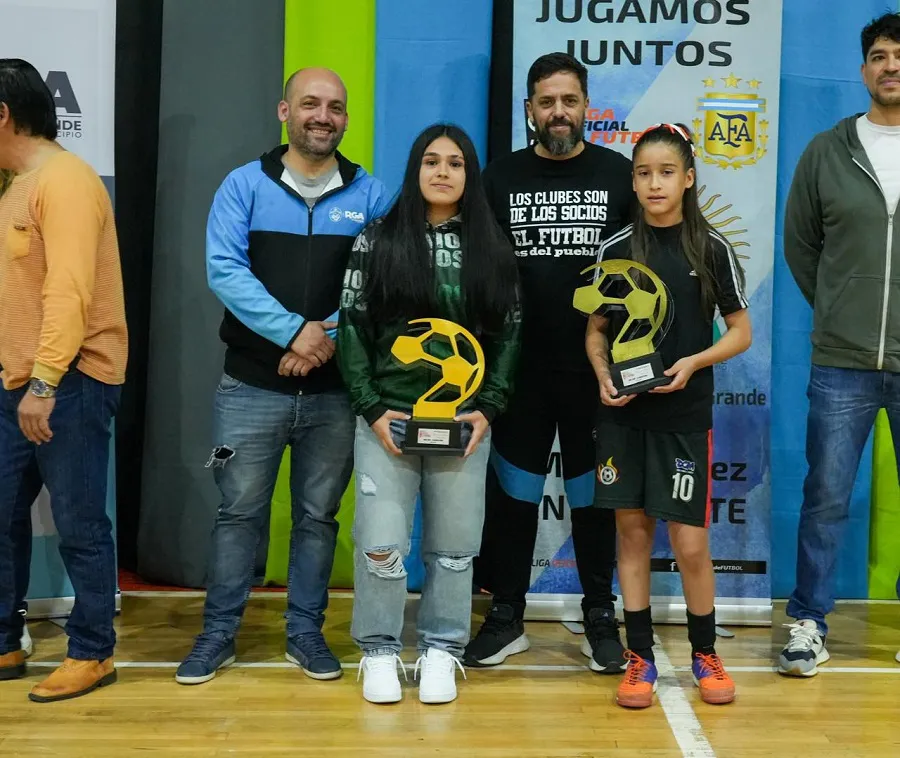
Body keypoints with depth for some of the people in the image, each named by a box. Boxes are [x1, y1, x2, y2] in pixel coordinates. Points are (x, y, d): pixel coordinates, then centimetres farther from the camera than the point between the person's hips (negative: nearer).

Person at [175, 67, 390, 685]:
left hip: (336, 391, 1)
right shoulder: (246, 185, 1)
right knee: (240, 511, 7)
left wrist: (329, 337, -16)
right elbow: (225, 269, -10)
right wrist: (295, 330, -19)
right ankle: (219, 633, 20)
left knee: (318, 515, 11)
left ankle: (307, 631, 24)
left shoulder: (371, 195, 4)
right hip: (252, 386, -1)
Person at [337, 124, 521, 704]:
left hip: (464, 420, 1)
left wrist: (488, 409, -3)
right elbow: (353, 326, 1)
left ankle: (441, 651, 21)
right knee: (381, 543, -2)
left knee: (454, 545, 6)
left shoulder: (493, 249, 7)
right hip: (387, 418, -1)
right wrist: (372, 408, -7)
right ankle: (379, 651, 15)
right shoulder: (378, 241, 3)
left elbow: (508, 333, 7)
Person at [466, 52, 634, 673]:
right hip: (518, 366, 1)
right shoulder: (500, 178, 5)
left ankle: (601, 617, 22)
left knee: (593, 491, 9)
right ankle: (506, 615, 21)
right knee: (513, 488, 9)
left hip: (595, 367, -1)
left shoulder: (619, 174, 3)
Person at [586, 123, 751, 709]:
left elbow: (741, 332, 3)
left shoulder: (712, 249, -1)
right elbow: (596, 330, 10)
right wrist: (604, 375, -9)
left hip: (685, 416, -2)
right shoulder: (617, 249, 4)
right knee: (633, 532, 6)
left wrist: (693, 362, -13)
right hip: (624, 414, 2)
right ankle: (640, 656, 17)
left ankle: (705, 653, 20)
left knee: (690, 543, -1)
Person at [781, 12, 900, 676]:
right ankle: (809, 624, 17)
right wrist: (840, 312, 11)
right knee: (826, 498, 4)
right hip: (842, 365, 0)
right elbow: (800, 245, 13)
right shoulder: (826, 152, 5)